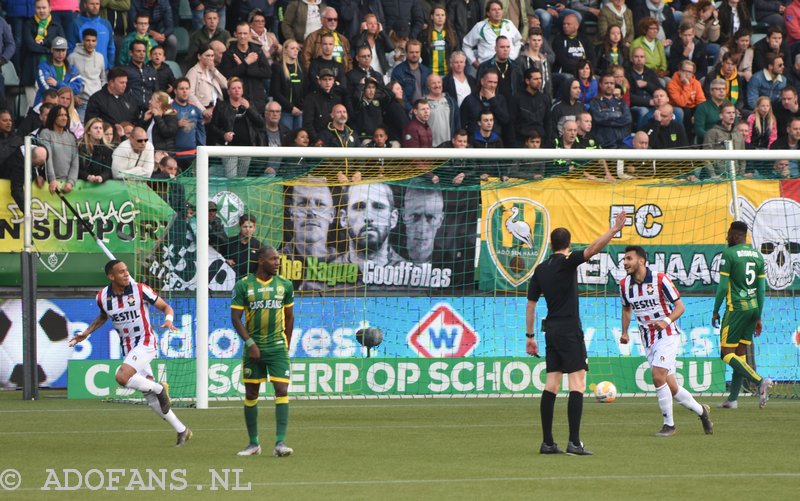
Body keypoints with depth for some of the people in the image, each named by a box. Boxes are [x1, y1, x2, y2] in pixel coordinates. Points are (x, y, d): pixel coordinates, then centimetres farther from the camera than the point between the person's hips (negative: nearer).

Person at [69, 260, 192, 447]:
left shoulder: (140, 290, -11)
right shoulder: (103, 297, 0)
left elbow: (166, 307, -4)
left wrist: (169, 320, -24)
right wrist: (86, 333, 14)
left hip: (145, 342, -5)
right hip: (127, 347, 5)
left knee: (122, 377, -29)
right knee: (151, 398, 3)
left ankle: (159, 388, -5)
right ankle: (182, 431, 15)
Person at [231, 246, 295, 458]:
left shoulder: (285, 285, 5)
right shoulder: (243, 285, -4)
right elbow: (235, 318, -4)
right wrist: (251, 344, -13)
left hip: (278, 347, 1)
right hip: (254, 349, -1)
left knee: (282, 391, -12)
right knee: (251, 395, 5)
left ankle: (280, 442, -14)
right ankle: (254, 443, 17)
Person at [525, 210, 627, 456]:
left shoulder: (541, 269, 11)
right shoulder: (566, 263, -9)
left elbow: (531, 304, 14)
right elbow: (592, 250, -25)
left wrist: (530, 337, 19)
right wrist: (614, 229, -26)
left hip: (551, 331, 7)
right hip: (569, 331, -7)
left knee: (551, 385, 8)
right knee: (577, 383, -8)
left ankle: (547, 442, 7)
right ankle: (574, 442, -17)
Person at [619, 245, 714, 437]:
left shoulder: (660, 279, -13)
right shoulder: (624, 284, 3)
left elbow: (680, 306, -9)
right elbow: (627, 309, 20)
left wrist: (666, 321, -27)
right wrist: (624, 332, 6)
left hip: (667, 335, -5)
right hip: (648, 341, 5)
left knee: (658, 377, -21)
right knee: (671, 387, 4)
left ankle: (669, 424, -9)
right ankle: (701, 411, 27)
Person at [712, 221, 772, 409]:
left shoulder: (729, 254, -9)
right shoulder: (757, 256, 11)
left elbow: (722, 286, -11)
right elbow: (761, 289, 13)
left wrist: (715, 311, 0)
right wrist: (758, 317, 17)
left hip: (736, 307, -7)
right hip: (753, 307, 7)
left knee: (727, 353, -5)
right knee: (741, 353, 11)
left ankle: (760, 381, -23)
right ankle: (733, 399, 11)